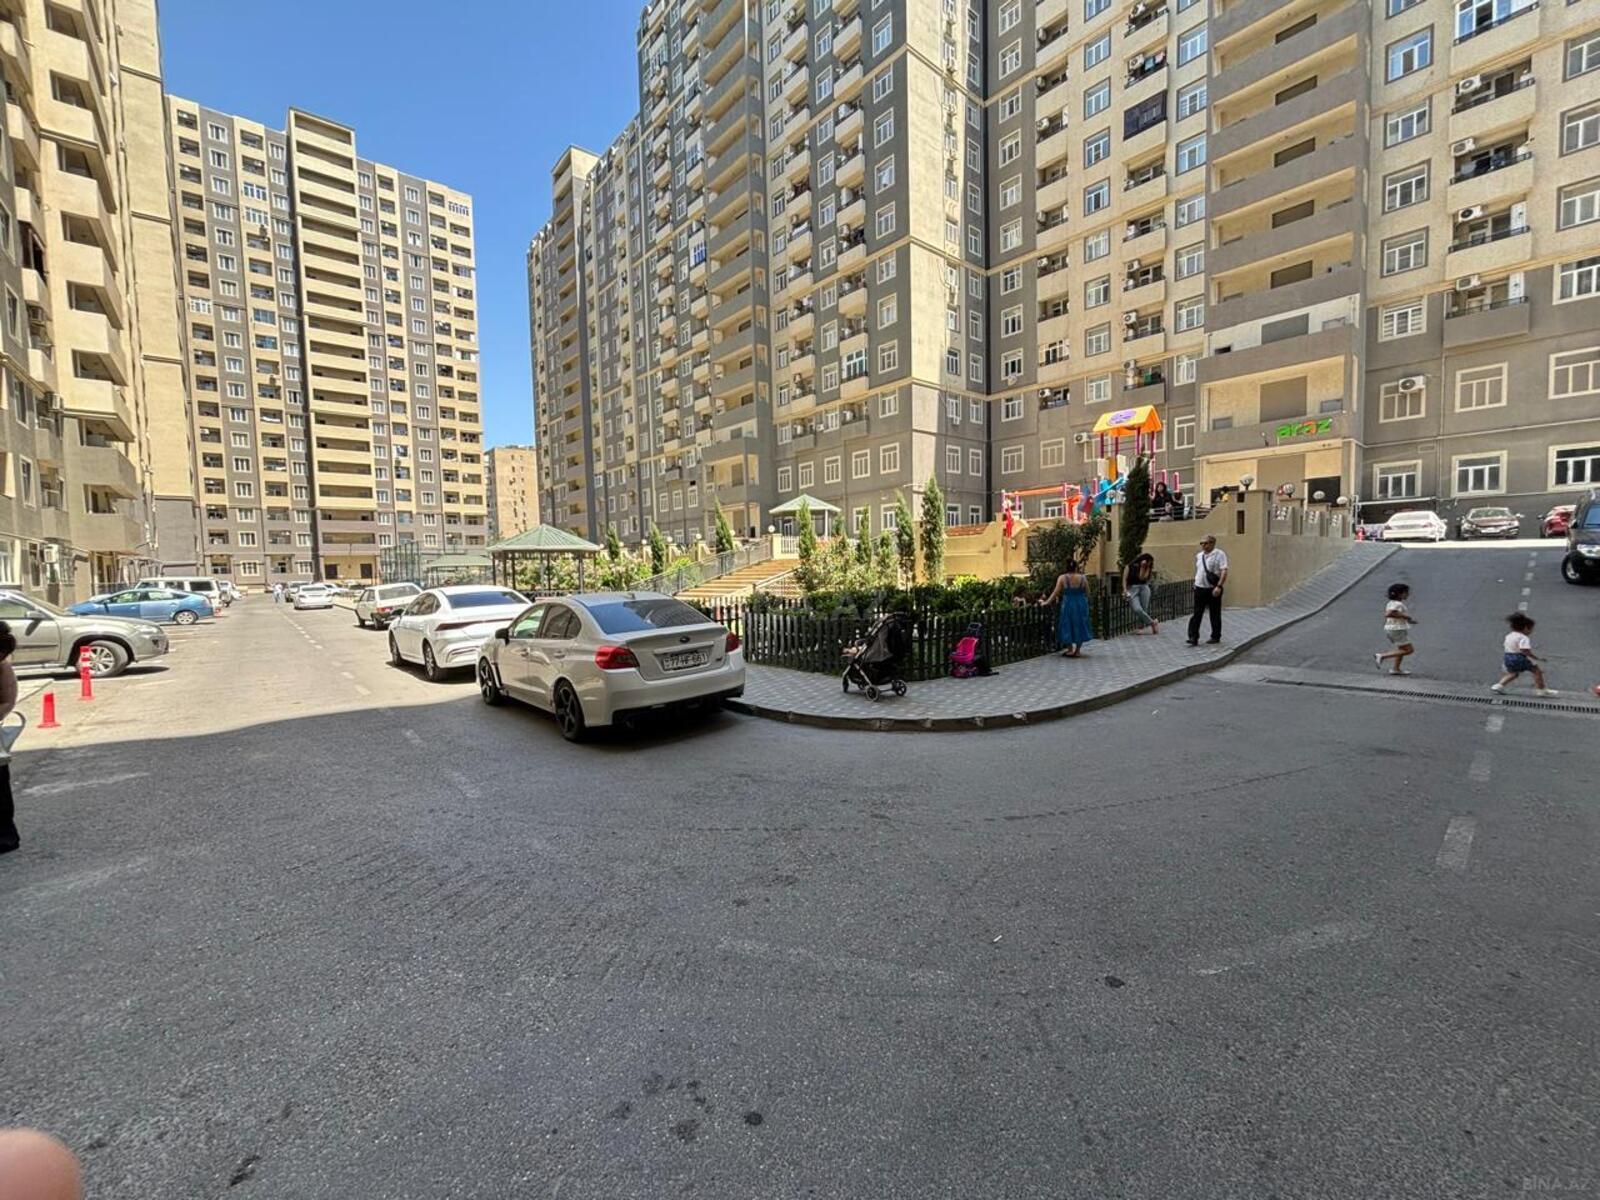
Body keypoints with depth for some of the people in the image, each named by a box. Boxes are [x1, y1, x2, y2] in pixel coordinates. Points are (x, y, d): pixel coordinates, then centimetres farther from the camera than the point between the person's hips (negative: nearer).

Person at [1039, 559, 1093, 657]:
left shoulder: (1062, 578, -9)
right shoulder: (1083, 578, -3)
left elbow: (1056, 593, -9)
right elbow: (1087, 593, 4)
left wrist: (1046, 602, 0)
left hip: (1068, 605, -2)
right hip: (1081, 606, 2)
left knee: (1067, 627, 10)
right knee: (1080, 626, 13)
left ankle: (1070, 650, 14)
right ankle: (1078, 650, 17)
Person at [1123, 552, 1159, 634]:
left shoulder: (1147, 569, 16)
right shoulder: (1129, 567, 7)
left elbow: (1142, 578, -3)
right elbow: (1124, 579, 0)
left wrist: (1143, 567, -2)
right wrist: (1125, 590, -12)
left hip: (1144, 587, 3)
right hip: (1132, 589, -3)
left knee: (1144, 609, -10)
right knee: (1137, 609, -21)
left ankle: (1141, 627, 7)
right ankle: (1153, 623, -5)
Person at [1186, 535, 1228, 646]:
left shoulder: (1219, 555, -6)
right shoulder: (1199, 556, 12)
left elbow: (1224, 571, -14)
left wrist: (1219, 586, -22)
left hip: (1213, 589, -5)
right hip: (1199, 588, 5)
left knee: (1215, 614, 7)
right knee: (1197, 614, -1)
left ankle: (1215, 636, 19)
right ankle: (1193, 637, -3)